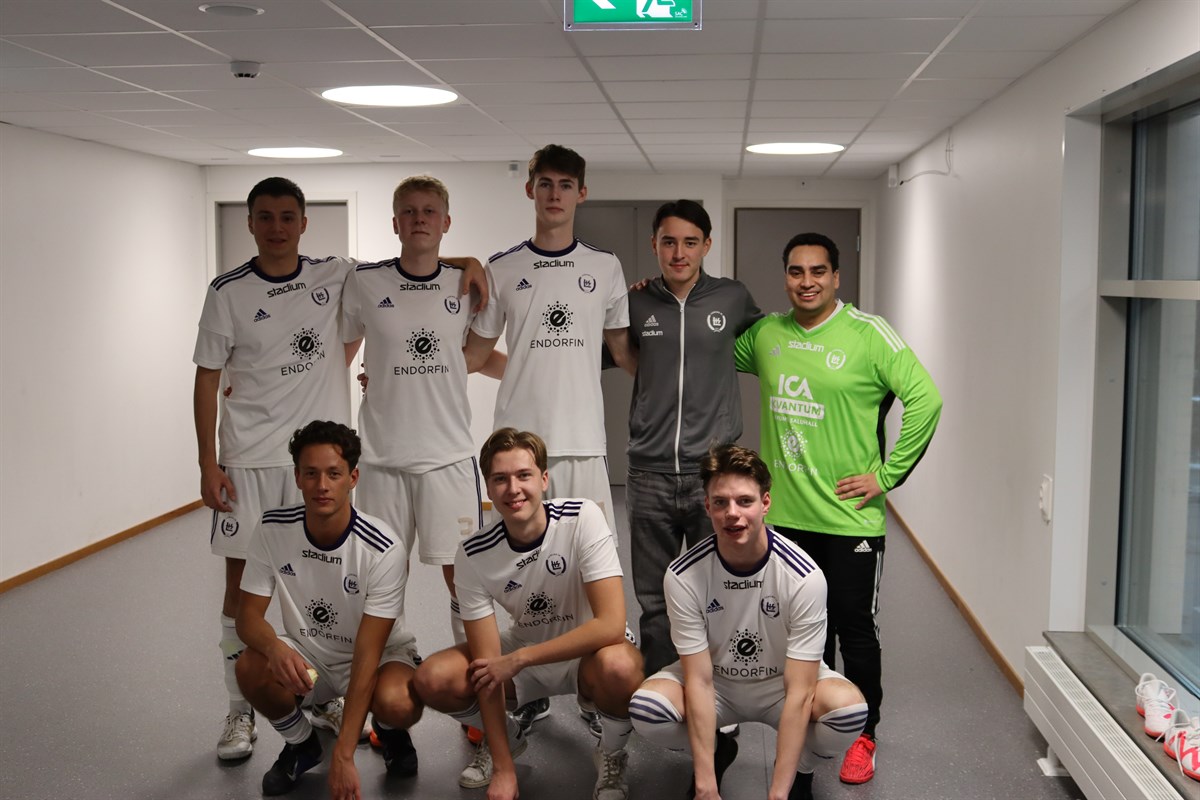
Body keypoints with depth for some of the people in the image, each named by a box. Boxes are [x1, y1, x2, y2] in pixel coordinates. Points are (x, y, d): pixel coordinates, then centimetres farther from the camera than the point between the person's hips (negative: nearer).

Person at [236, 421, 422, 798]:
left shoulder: (384, 549, -27)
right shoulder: (273, 530, -16)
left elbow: (368, 653, -27)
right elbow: (249, 616, -12)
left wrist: (343, 756, -31)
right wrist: (275, 648, -39)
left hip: (379, 655, -3)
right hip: (306, 654, 3)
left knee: (396, 704, -36)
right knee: (251, 670, -29)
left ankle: (391, 734, 5)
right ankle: (301, 743, 4)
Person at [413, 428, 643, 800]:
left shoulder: (583, 518, -24)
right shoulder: (474, 555, -16)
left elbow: (612, 624, -30)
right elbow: (488, 666, -15)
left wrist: (519, 658, -27)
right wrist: (503, 769, -18)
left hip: (589, 653, -3)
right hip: (520, 657, 3)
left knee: (618, 667, -38)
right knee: (433, 680, -21)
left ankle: (611, 755, -2)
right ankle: (506, 738, 12)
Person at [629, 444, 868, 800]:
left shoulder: (804, 577, -26)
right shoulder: (683, 576, -23)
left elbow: (798, 692, -26)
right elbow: (699, 681, -21)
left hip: (781, 684, -1)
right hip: (716, 681, 1)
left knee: (850, 707, -33)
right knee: (645, 707, -29)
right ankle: (717, 751, 6)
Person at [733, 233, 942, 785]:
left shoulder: (867, 333, -10)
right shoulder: (765, 334, 6)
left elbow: (925, 399, -13)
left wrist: (887, 476, -13)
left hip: (848, 516, -4)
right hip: (785, 514, 5)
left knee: (855, 630, 6)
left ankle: (863, 736, 22)